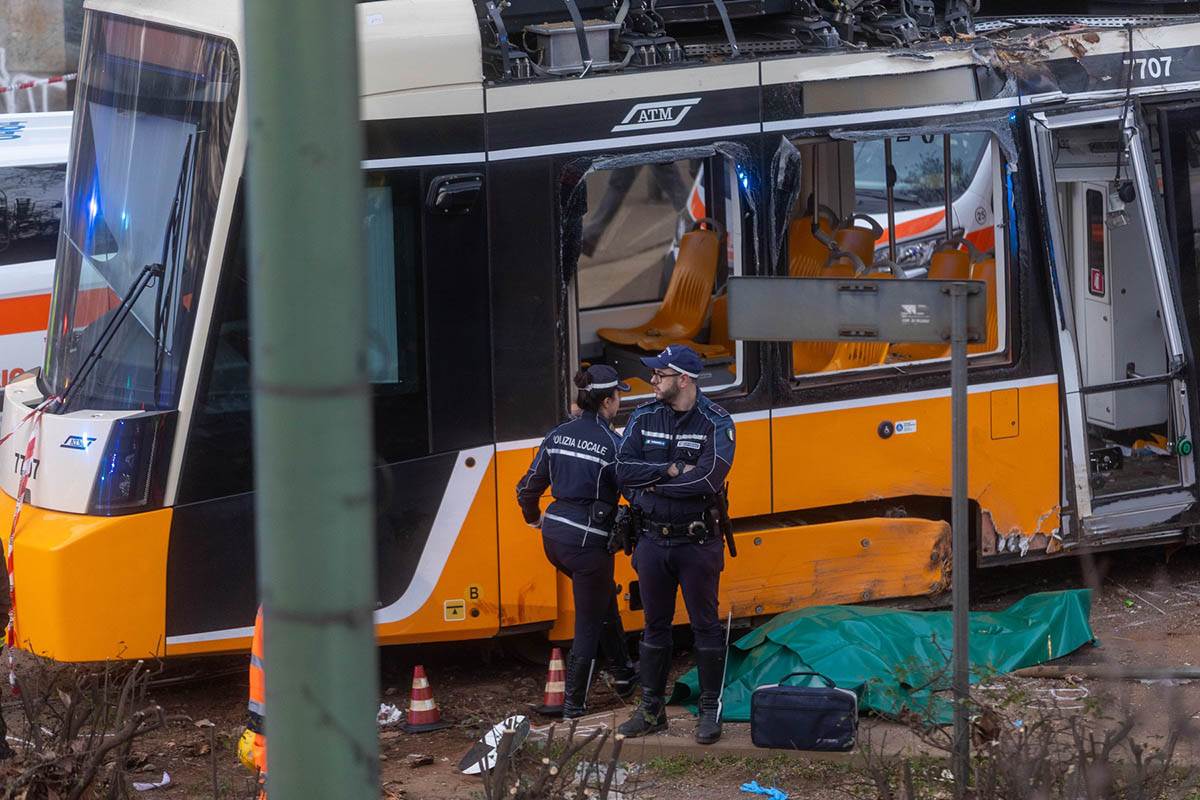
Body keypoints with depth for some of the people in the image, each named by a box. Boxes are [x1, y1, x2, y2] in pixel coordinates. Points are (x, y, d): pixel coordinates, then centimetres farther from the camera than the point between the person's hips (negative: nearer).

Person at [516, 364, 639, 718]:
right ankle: (574, 705, 13)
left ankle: (622, 673, 38)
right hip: (589, 541, -7)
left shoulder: (558, 436, 5)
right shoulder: (612, 444, -14)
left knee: (604, 596, 29)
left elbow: (527, 489, 11)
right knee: (588, 624, 7)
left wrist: (534, 517, 30)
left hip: (554, 538, 7)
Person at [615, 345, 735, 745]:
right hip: (653, 542, 4)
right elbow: (624, 471, -8)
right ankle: (652, 709, 20)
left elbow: (709, 479, -24)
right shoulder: (643, 418, 2)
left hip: (698, 543, -4)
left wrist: (651, 484, -16)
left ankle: (711, 709, 12)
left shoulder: (716, 423, -10)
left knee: (706, 625, 4)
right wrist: (673, 470, -19)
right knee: (655, 626, 11)